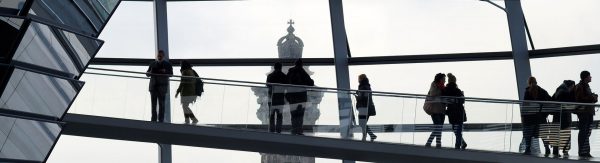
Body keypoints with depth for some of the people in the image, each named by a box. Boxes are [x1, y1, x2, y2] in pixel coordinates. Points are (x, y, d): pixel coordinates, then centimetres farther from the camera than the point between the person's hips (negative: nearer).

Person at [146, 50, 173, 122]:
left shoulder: (167, 64, 8)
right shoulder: (153, 64, 15)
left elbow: (171, 74, -1)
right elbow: (147, 74, 14)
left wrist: (165, 71, -22)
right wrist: (148, 73, -10)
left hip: (162, 86, -2)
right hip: (153, 86, 2)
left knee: (161, 103, -5)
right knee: (153, 103, 0)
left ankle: (161, 119, -4)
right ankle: (153, 119, 2)